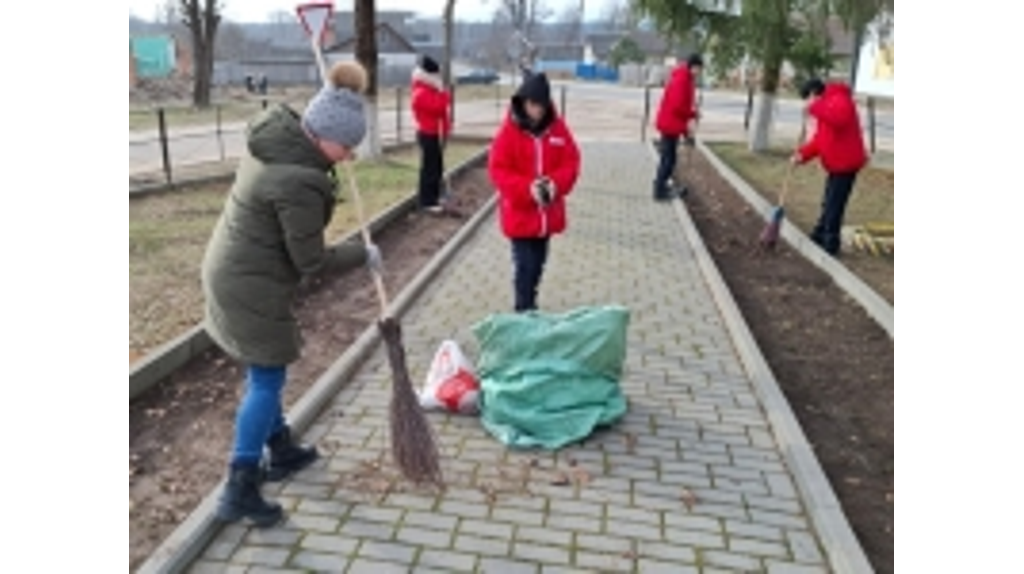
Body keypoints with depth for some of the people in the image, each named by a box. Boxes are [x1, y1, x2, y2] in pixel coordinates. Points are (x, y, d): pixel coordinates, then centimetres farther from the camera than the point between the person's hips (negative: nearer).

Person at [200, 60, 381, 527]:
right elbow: (311, 261, -20)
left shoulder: (277, 131, -3)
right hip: (252, 287, -10)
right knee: (266, 381, 1)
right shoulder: (299, 183, -29)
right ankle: (239, 491, 9)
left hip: (231, 272, 10)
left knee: (265, 374, 21)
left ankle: (281, 452, 39)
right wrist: (363, 255, -5)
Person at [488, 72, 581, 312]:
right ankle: (524, 311, 6)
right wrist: (527, 188, -25)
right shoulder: (509, 131, -11)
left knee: (538, 264, 17)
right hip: (519, 213, -4)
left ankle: (529, 304, 35)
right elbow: (498, 170, -13)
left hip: (548, 213, 4)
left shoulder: (558, 128, 0)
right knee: (525, 266, -5)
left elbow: (571, 162, 2)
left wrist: (556, 183, -18)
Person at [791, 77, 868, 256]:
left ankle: (830, 247, 0)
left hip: (845, 164, -11)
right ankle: (819, 238, 30)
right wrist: (803, 154, 1)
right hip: (837, 164, 11)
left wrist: (815, 108, -29)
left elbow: (840, 119, -36)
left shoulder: (839, 99, -12)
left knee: (834, 206, -7)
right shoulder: (826, 106, 19)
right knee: (829, 204, 19)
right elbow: (819, 139, 15)